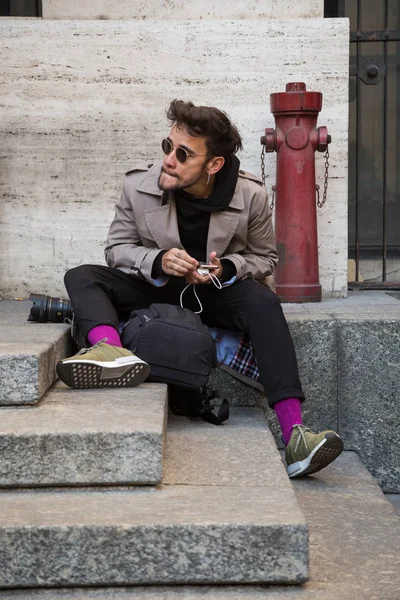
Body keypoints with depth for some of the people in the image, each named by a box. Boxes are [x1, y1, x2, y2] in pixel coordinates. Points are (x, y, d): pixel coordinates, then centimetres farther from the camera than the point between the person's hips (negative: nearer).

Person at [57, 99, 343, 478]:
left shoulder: (250, 196, -11)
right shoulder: (139, 185, -10)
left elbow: (265, 258, 3)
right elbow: (117, 247, 1)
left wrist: (226, 269, -19)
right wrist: (157, 261, -21)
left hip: (217, 292, -1)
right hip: (152, 288, 2)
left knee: (263, 301, -33)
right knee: (81, 277, -22)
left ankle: (294, 434, -42)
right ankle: (108, 350, -59)